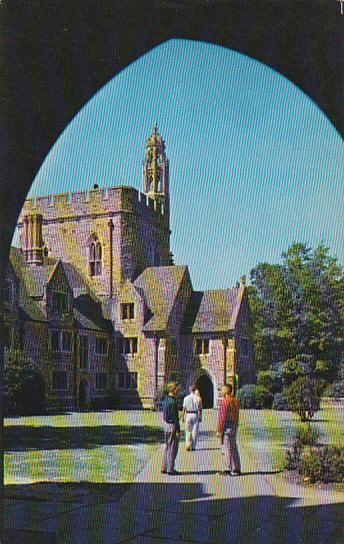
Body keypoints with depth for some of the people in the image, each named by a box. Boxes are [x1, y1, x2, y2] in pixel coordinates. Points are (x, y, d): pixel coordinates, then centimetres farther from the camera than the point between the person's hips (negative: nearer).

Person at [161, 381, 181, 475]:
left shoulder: (165, 400, 9)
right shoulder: (173, 401, -20)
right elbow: (175, 417, -20)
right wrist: (177, 430, -16)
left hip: (166, 424, 9)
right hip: (172, 425, -9)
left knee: (167, 446, 16)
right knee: (172, 448, -1)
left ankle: (164, 468, 21)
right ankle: (170, 469, 4)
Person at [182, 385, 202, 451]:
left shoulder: (186, 398, -2)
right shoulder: (198, 398, -2)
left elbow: (184, 408, -2)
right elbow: (200, 409, -1)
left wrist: (183, 417, 5)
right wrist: (200, 417, 6)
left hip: (188, 415, 0)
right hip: (195, 415, 0)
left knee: (188, 431, 7)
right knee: (195, 431, 7)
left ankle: (188, 445, -5)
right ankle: (193, 447, 8)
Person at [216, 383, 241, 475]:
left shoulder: (225, 401, -14)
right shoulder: (235, 401, 12)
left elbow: (222, 417, -17)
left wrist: (219, 430, -14)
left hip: (226, 427, -8)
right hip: (234, 426, 8)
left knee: (227, 448, -4)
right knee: (234, 448, 12)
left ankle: (229, 469, -3)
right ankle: (237, 469, 15)